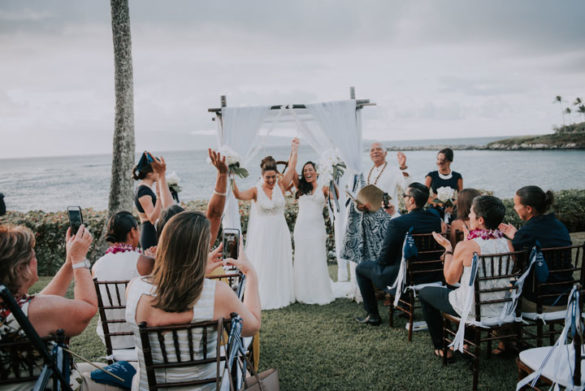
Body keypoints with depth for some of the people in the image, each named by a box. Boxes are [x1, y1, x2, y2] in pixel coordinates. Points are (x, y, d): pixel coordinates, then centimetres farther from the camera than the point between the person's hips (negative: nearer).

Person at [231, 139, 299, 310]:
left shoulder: (281, 186, 1)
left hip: (279, 232, 3)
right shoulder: (256, 191, -7)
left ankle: (280, 295, 23)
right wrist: (232, 180, -37)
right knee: (262, 266, 1)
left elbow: (291, 168, -5)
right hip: (262, 233, -3)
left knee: (279, 265, 11)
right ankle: (262, 298, 11)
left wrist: (294, 151, -10)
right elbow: (239, 195, -23)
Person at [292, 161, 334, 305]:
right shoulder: (301, 188, 12)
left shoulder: (323, 189, 8)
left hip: (316, 228, -2)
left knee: (317, 261, -2)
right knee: (302, 260, 4)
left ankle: (320, 294, 7)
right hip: (301, 227, 2)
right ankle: (304, 294, 12)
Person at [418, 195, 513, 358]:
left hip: (472, 310, -6)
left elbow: (450, 279, -9)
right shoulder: (508, 244, -8)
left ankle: (441, 347, 25)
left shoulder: (465, 247, -23)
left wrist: (448, 247, 1)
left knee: (425, 293, 17)